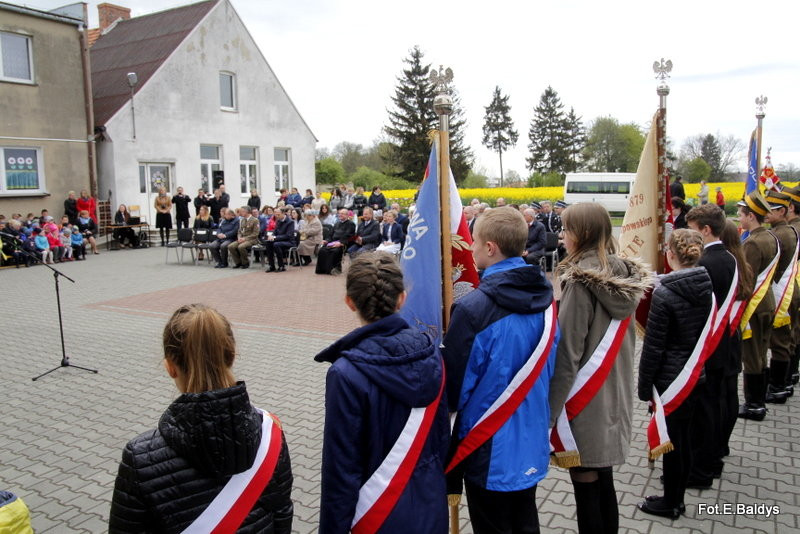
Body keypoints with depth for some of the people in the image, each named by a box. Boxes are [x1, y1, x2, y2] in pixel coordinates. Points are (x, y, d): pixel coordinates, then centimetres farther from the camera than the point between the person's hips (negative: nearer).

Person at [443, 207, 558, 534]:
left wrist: (448, 404, 5)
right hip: (531, 442, 7)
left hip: (490, 450, -6)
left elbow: (456, 383, -16)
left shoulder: (473, 308, -25)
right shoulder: (544, 298, -3)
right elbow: (549, 368, 8)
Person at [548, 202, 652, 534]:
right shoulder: (626, 276, 4)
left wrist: (549, 411, -13)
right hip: (614, 396, 8)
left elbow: (567, 355, -18)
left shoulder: (581, 281, -18)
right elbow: (622, 343, 12)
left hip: (584, 401, -7)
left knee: (586, 487, 5)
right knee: (603, 481, 18)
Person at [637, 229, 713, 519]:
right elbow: (710, 334, 10)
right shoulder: (707, 288, 0)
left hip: (670, 378, -7)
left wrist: (644, 386, -8)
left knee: (670, 439, 6)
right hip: (696, 375, 7)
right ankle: (677, 497, 34)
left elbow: (653, 346, -17)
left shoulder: (665, 293, -20)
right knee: (683, 435, 19)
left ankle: (670, 503, 21)